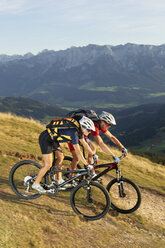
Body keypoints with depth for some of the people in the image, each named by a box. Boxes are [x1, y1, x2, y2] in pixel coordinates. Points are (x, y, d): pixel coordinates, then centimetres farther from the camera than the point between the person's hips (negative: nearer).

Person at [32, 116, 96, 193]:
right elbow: (77, 151, -28)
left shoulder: (79, 130, 0)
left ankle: (59, 180, 27)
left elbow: (84, 144, 15)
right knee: (48, 165, -8)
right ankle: (36, 184, 7)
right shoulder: (74, 132, -27)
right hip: (45, 139, -10)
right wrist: (87, 164, -23)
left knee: (60, 157, 14)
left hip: (53, 139, 10)